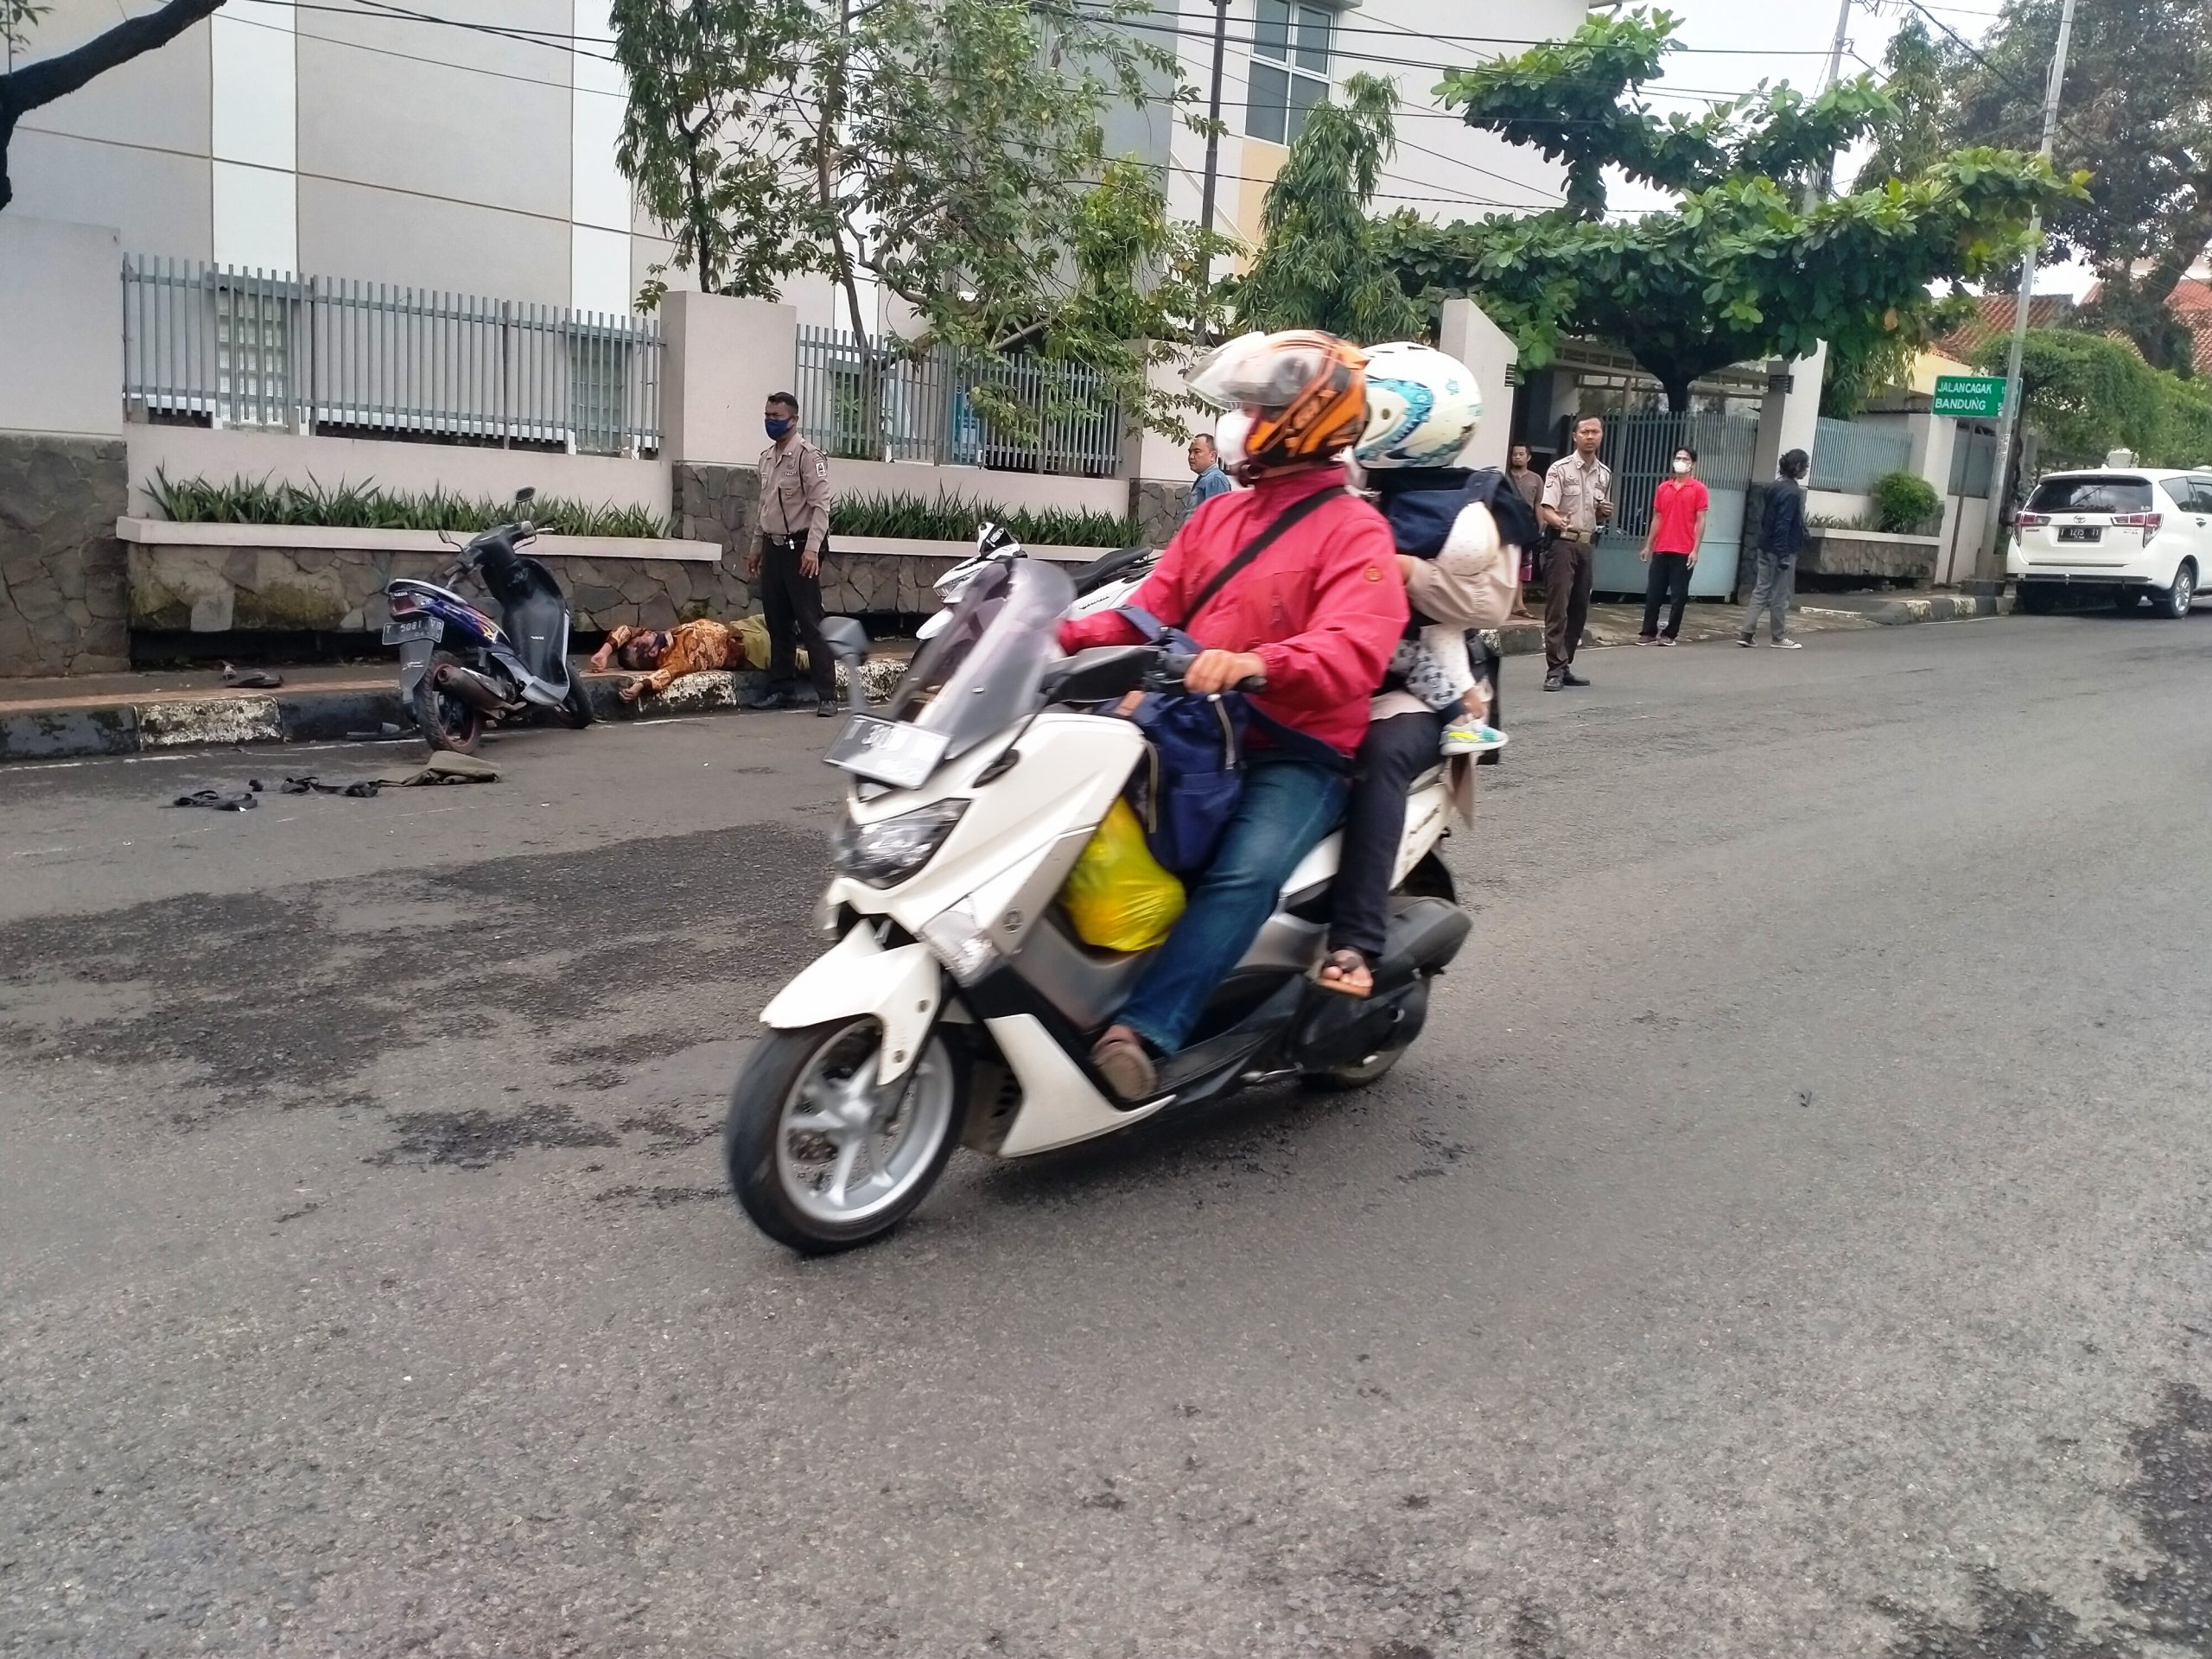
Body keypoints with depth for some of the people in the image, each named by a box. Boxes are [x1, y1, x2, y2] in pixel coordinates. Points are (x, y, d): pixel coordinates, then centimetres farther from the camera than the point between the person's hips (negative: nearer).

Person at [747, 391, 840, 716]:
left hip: (799, 549, -7)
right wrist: (758, 548, 21)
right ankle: (779, 689, 20)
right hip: (773, 549, 8)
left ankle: (826, 695, -6)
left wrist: (812, 548, -25)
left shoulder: (808, 456, -10)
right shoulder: (766, 458, 14)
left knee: (811, 624, -7)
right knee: (777, 624, 12)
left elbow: (821, 505, -17)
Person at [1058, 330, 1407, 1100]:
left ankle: (1144, 1031, -37)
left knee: (1245, 873, -33)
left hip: (1296, 752, -7)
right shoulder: (1215, 517, 17)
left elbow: (1353, 651, -24)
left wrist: (1257, 665, -43)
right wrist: (1068, 635, -8)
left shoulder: (1354, 531, -8)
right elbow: (1151, 610, 11)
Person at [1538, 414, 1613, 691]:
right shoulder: (1560, 469, -6)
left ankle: (1565, 666, 15)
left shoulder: (1605, 474, 13)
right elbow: (1545, 509, -17)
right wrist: (1560, 521, -38)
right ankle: (1555, 669, -10)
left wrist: (1606, 513, 0)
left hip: (1588, 544, 7)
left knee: (1579, 608, 8)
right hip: (1562, 543, -7)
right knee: (1557, 608, -9)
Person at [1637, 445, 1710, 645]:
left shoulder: (1698, 489, -2)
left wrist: (1695, 550, -11)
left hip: (1684, 552, -4)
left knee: (1678, 595, 1)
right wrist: (1648, 545, 11)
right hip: (1661, 550, 4)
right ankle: (1649, 632, 10)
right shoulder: (1663, 487, 11)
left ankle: (1669, 634, 8)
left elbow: (1700, 521, -4)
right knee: (1653, 593, 3)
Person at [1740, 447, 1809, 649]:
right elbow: (1784, 525, -21)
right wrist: (1784, 555, -20)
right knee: (1780, 595, 2)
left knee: (1761, 590, 9)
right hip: (1782, 549, -8)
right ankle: (1779, 637, 11)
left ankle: (1745, 632, 4)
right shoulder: (1792, 492, -16)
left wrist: (1766, 540, 19)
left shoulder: (1774, 487, 10)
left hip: (1766, 547, 8)